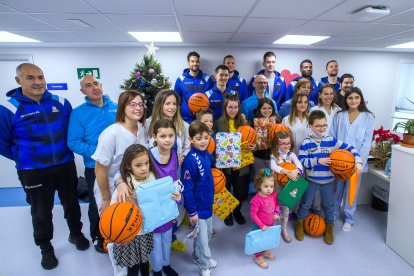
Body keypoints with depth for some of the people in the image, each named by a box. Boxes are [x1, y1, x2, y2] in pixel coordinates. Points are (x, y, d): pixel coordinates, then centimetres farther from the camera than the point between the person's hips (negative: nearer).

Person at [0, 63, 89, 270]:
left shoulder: (61, 103, -3)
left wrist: (65, 151, 6)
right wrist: (23, 158, 0)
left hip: (66, 165, 2)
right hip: (34, 172, -2)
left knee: (71, 203, 18)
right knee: (42, 212, 14)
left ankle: (76, 233, 42)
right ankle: (46, 248, 37)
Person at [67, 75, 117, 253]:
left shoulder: (116, 108, 1)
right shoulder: (78, 113, -8)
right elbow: (73, 142, -12)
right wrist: (96, 152, -24)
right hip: (95, 167, -2)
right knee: (97, 204, 16)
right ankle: (98, 237, 39)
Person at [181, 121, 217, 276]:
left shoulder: (207, 155, -3)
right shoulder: (190, 160, -25)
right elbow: (187, 189, -22)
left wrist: (212, 198, 17)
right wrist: (192, 211, -18)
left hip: (208, 204, 8)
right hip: (197, 207, -7)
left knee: (207, 234, 24)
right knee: (202, 237, 10)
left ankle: (198, 256, 47)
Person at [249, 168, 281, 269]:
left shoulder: (274, 195, -13)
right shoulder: (256, 200, -32)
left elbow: (277, 204, 7)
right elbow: (253, 214, -24)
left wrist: (277, 213, -11)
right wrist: (261, 225, -20)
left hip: (271, 224, 6)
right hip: (260, 226, -6)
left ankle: (265, 250, 56)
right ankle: (257, 256, 41)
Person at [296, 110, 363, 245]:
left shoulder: (332, 140, -8)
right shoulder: (306, 143, -13)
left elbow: (349, 148, -7)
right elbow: (301, 161, -16)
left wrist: (358, 162, -19)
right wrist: (318, 161, -25)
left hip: (328, 180, 2)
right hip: (311, 180, -2)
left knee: (328, 205, 18)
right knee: (305, 203, 13)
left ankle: (329, 227, 40)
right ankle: (300, 224, 35)